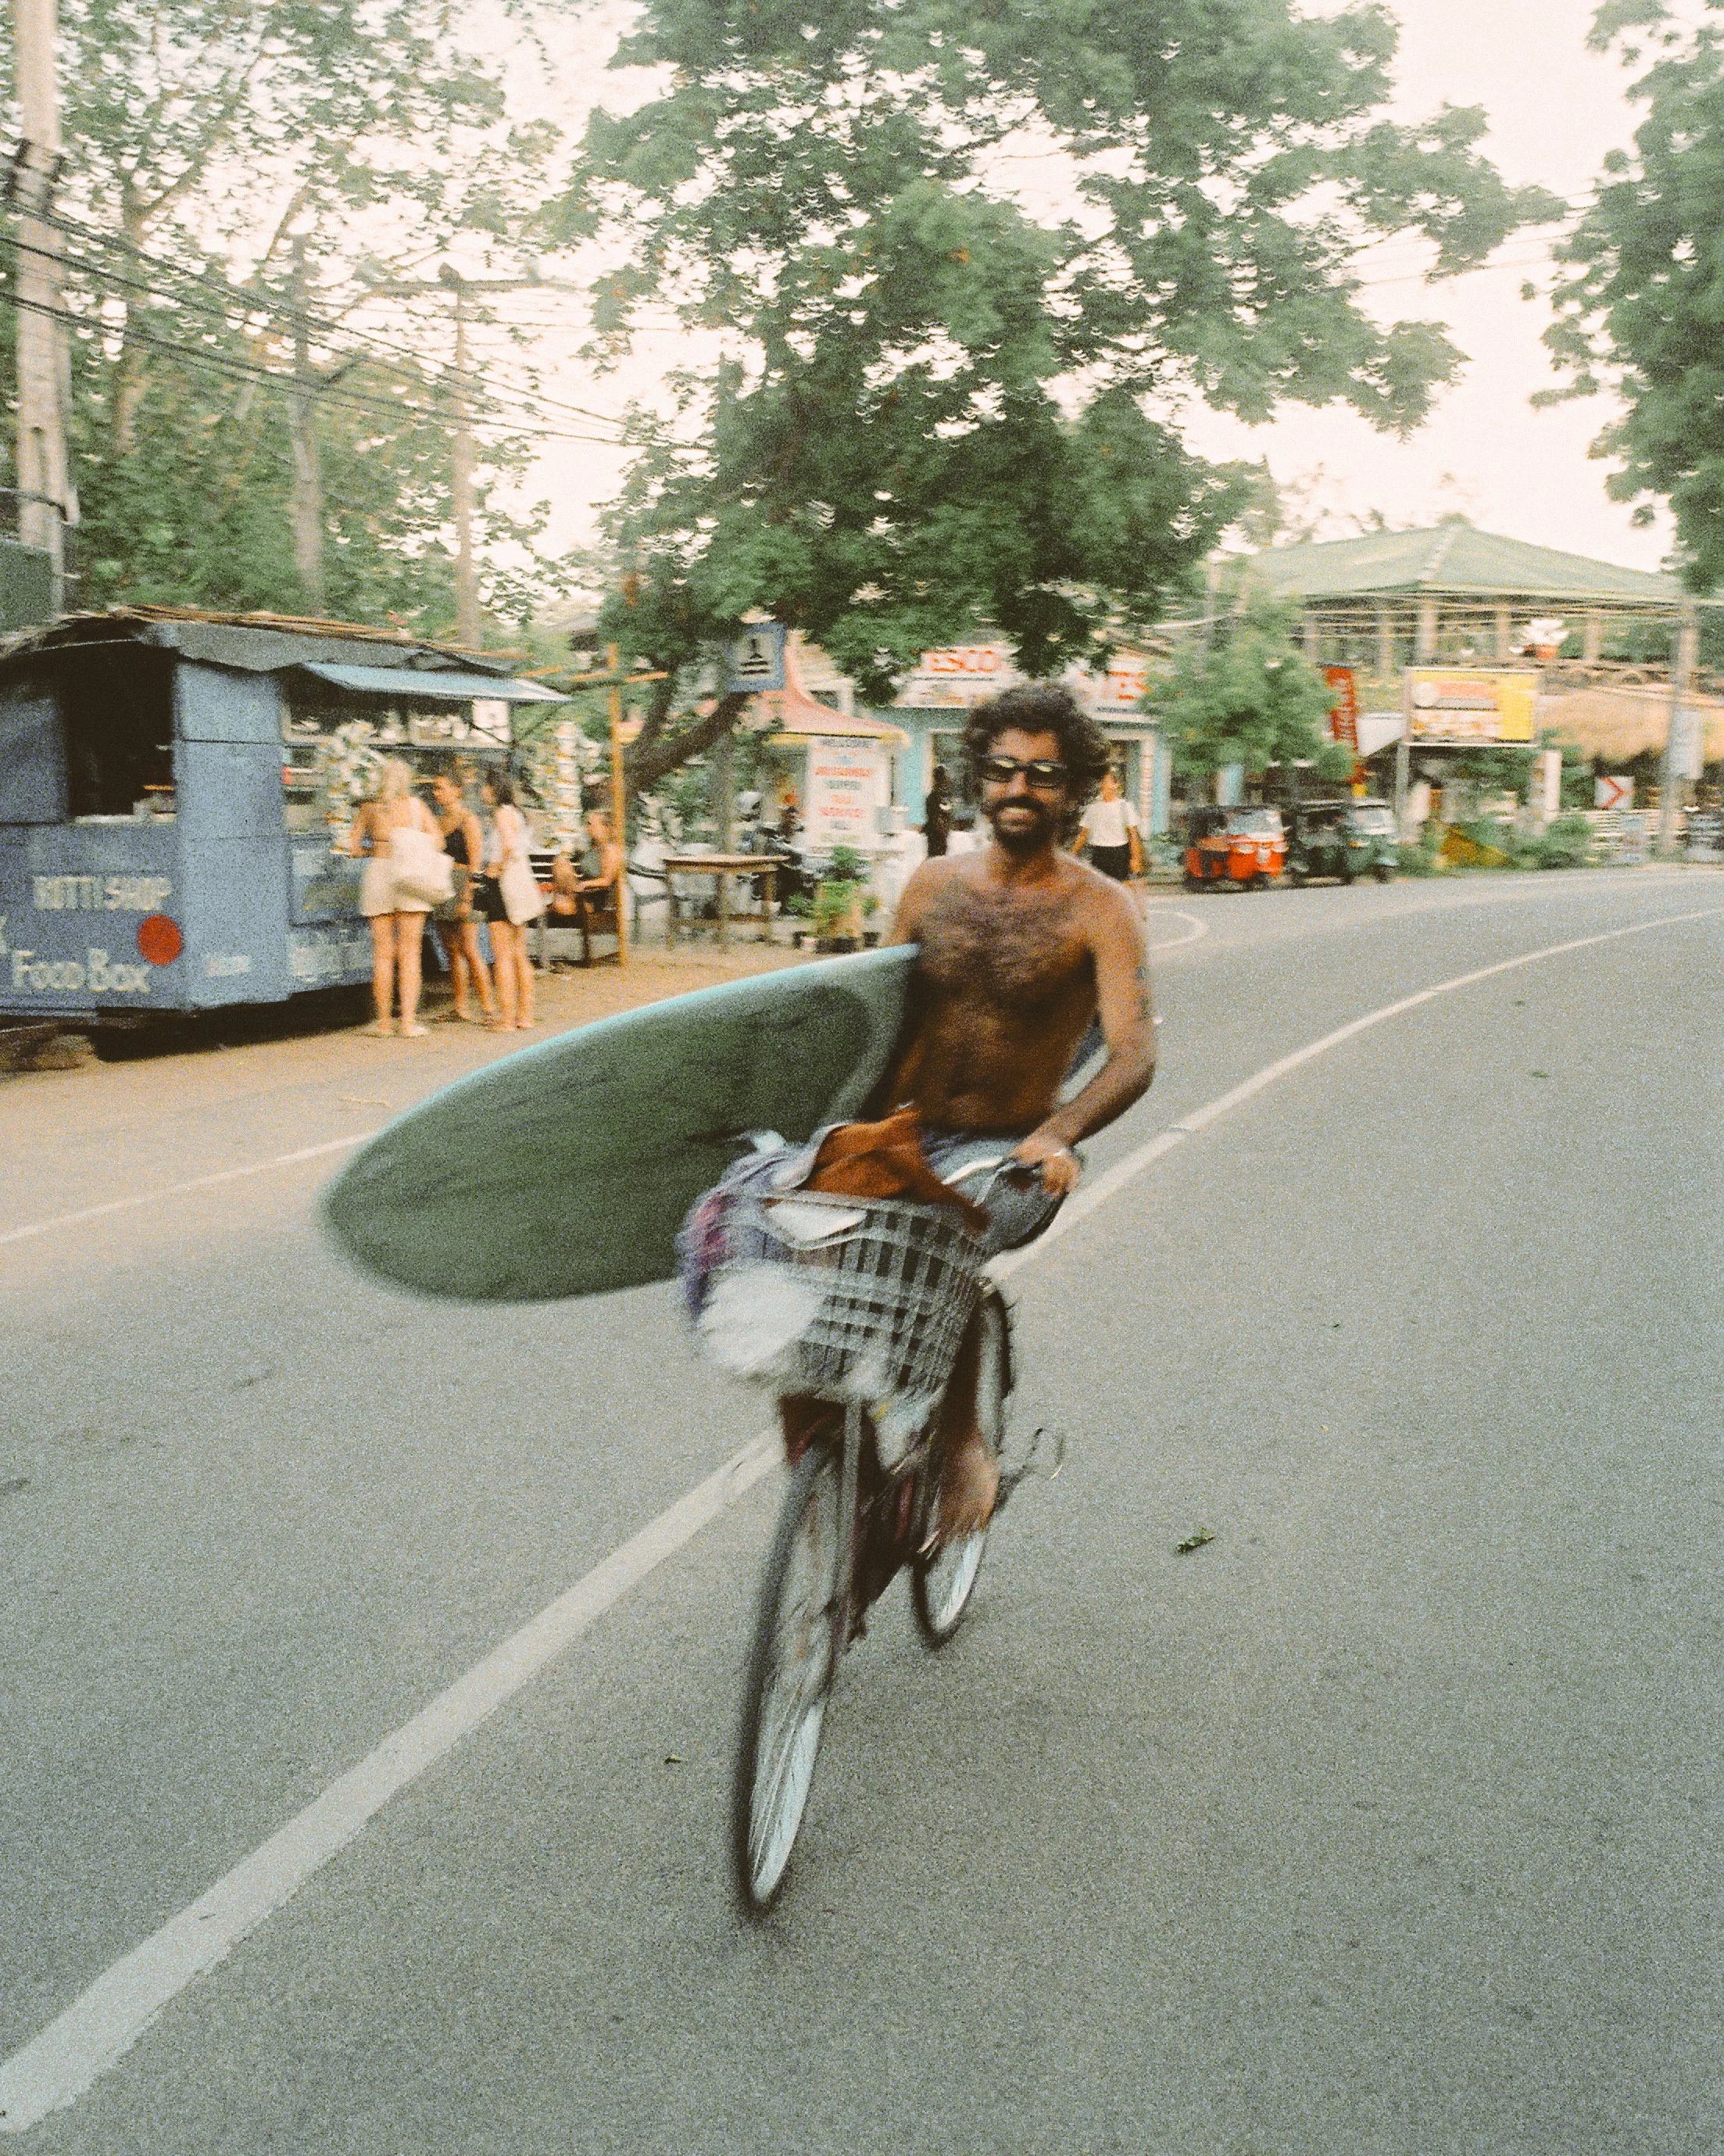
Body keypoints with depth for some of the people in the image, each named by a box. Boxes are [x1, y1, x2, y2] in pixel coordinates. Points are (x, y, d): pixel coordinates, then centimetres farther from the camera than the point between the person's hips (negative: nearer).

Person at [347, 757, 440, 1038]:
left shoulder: (369, 807, 7)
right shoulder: (416, 805, 4)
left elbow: (353, 846, 8)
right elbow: (437, 842, 2)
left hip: (378, 872, 1)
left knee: (383, 953, 6)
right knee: (409, 953, 1)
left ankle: (384, 1022, 11)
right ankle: (409, 1022, -3)